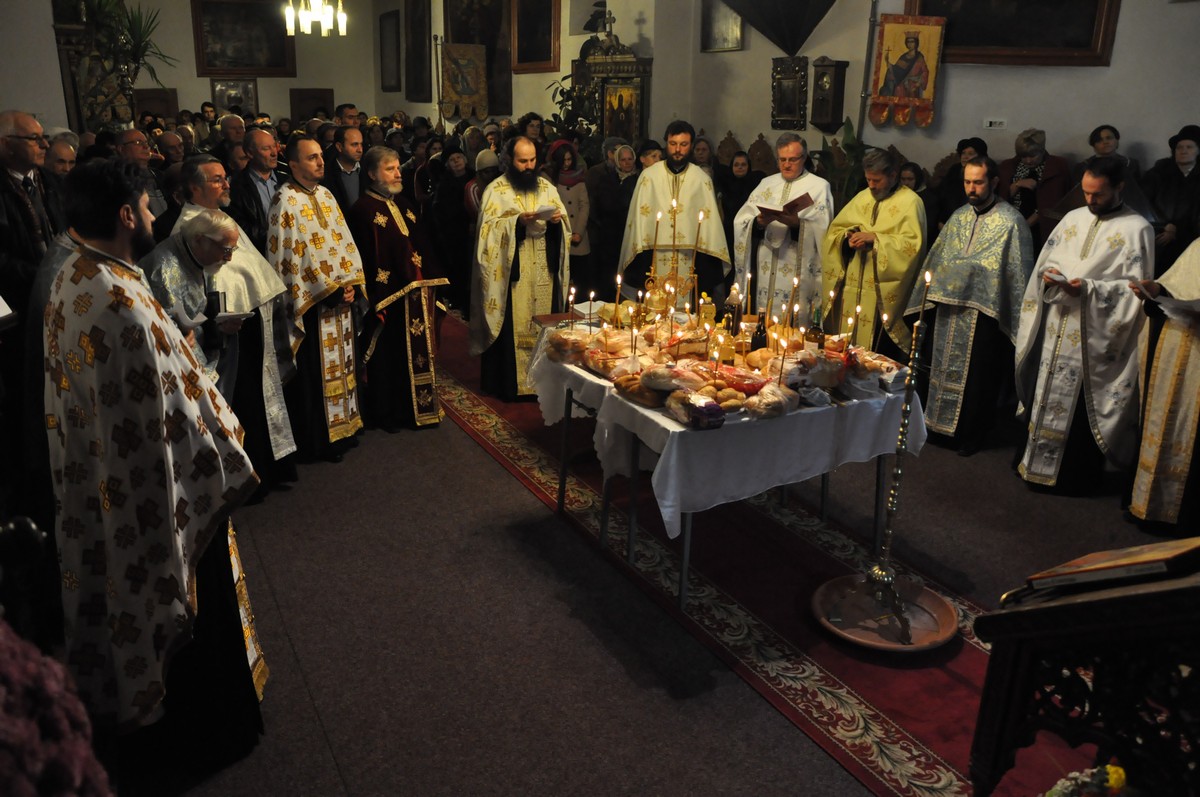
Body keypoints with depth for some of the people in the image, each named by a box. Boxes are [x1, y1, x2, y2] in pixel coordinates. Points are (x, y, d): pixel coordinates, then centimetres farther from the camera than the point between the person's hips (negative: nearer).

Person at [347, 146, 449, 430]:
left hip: (417, 293, 7)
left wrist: (432, 283, 10)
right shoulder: (364, 210, -11)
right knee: (389, 356, 4)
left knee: (418, 352, 13)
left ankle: (417, 406, 26)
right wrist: (377, 301, -19)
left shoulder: (402, 204, 13)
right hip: (390, 297, -7)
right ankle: (386, 414, 18)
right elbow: (366, 260, -16)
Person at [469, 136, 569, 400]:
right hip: (511, 272, -4)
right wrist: (517, 221, -21)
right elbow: (489, 229, -8)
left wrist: (557, 220, -11)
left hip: (543, 272, 4)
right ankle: (508, 383, 7)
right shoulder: (496, 190, 0)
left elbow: (565, 224, 11)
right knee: (512, 326, -2)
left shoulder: (547, 187, 12)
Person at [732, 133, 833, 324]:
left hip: (798, 271, -3)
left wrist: (798, 223, -25)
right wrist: (758, 222, -14)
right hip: (766, 270, 4)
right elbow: (741, 220, 6)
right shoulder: (767, 183, 16)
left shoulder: (819, 186, 5)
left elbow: (821, 227, -8)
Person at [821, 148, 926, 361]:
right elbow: (835, 230, 14)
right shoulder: (862, 197, 15)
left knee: (879, 357, -5)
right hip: (852, 286, 6)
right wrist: (849, 236, -7)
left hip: (883, 293, -6)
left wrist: (875, 238, -18)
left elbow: (912, 243, -14)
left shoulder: (910, 202, -4)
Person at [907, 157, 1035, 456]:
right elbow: (939, 259, 14)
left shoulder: (1011, 222, -12)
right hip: (950, 311, 6)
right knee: (945, 370, 15)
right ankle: (942, 425, 31)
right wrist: (936, 291, 10)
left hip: (985, 314, -6)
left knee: (978, 378, 7)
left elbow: (1018, 273, -11)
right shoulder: (959, 217, 7)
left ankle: (971, 436, 22)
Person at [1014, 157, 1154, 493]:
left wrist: (1089, 288, -21)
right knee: (1041, 394, 11)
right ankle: (1035, 460, 27)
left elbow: (1136, 286, -9)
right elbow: (1045, 260, 16)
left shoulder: (1136, 229, -6)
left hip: (1093, 335, -5)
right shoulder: (1073, 218, 10)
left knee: (1081, 406, 1)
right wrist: (1048, 273, -7)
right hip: (1053, 328, 5)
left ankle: (1077, 474, 16)